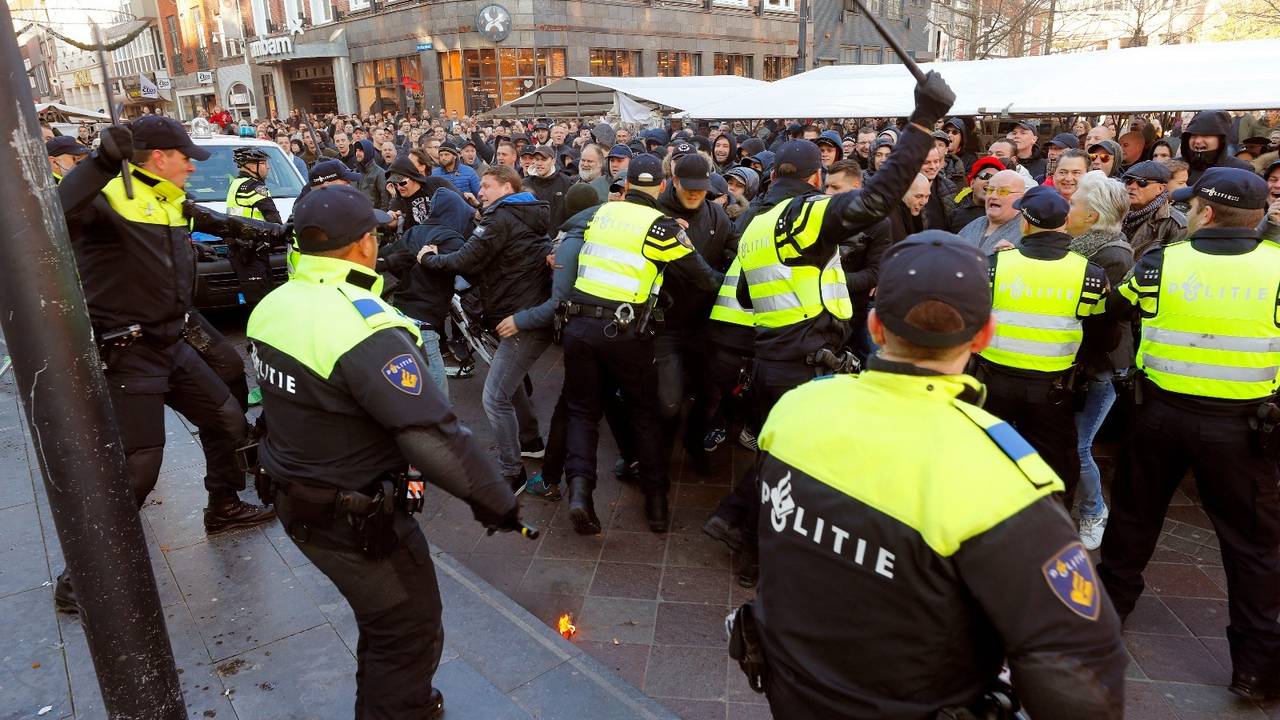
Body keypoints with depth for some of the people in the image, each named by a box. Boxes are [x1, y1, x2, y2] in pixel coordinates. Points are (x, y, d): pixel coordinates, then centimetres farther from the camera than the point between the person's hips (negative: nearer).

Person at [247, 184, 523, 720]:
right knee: (411, 632, 12)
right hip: (356, 518, -9)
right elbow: (433, 435, -32)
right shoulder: (365, 327, -29)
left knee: (385, 614, 30)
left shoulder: (273, 305, -2)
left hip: (295, 499, 9)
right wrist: (496, 501, -21)